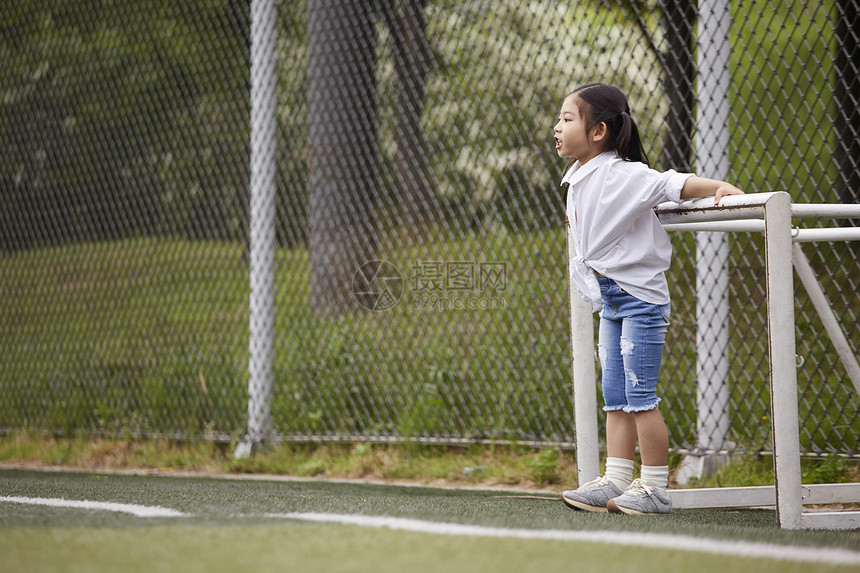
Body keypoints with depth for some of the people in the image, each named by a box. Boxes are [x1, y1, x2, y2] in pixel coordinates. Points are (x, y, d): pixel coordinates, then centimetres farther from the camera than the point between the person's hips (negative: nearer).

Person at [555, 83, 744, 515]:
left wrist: (720, 187, -38)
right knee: (615, 399, 10)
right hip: (610, 299, 9)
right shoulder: (578, 181, 9)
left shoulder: (622, 175, -18)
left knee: (640, 398, -6)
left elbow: (671, 184, -26)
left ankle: (655, 489, -1)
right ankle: (615, 482, 14)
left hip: (639, 296, -9)